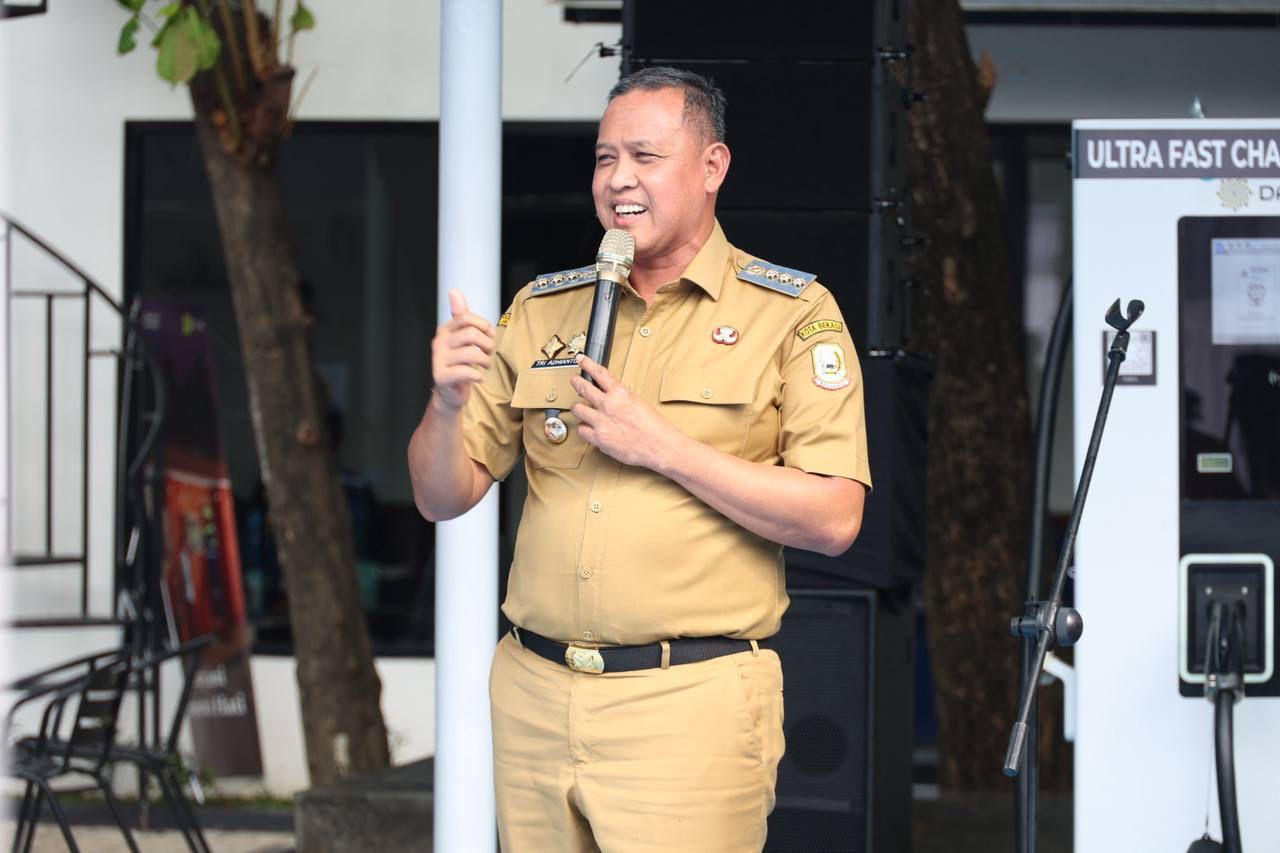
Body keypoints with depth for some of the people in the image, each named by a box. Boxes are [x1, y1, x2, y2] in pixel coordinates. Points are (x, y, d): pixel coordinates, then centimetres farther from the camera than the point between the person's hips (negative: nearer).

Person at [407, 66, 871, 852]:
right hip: (535, 698, 4)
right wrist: (447, 402, -10)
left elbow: (834, 520, -9)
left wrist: (664, 447, -13)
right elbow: (443, 498, 11)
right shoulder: (542, 311, 11)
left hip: (690, 703, -4)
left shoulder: (793, 315, -1)